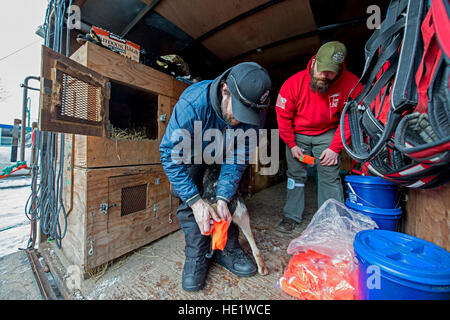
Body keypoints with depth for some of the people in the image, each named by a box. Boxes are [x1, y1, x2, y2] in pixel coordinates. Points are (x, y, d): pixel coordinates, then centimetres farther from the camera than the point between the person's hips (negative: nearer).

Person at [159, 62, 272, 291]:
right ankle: (197, 256, 3)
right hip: (193, 153, -2)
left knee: (232, 197, -5)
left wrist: (223, 198, -30)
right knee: (188, 199, -16)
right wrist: (195, 201, -37)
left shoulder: (253, 113, -27)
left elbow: (238, 157, -21)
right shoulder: (193, 102, -38)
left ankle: (228, 250, 14)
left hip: (224, 155, 3)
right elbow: (170, 154, -33)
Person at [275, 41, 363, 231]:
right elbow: (283, 115, -9)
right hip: (297, 134, 0)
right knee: (296, 175, 2)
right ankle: (291, 216, 16)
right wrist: (291, 144, -8)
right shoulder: (294, 83, -17)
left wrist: (335, 147, -13)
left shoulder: (351, 84, -15)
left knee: (330, 177, -1)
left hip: (327, 134, 1)